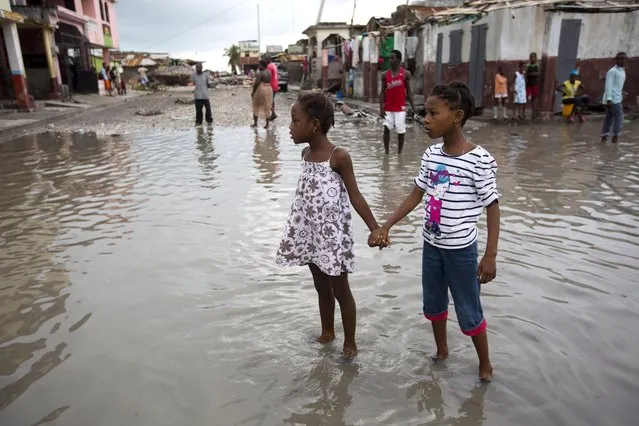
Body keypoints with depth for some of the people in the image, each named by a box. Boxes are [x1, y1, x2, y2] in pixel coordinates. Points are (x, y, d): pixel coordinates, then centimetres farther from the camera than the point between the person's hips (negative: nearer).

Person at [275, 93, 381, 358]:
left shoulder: (339, 157, -17)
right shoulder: (305, 154, 4)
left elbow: (355, 197, -13)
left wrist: (375, 229, -15)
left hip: (332, 233, -6)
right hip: (310, 232, 7)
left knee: (340, 290, 7)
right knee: (321, 286, 21)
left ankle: (350, 342, 25)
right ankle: (327, 333, 40)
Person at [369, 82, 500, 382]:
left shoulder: (479, 160, -19)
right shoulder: (431, 155, -2)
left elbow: (493, 208, -12)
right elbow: (416, 195, 6)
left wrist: (490, 255, -14)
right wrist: (385, 227, 1)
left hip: (462, 249, -6)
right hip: (431, 245, 6)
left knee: (469, 313, 9)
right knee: (433, 304, 21)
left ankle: (485, 364, 33)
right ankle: (441, 351, 45)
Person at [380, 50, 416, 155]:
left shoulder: (405, 74, -1)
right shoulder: (385, 75, 3)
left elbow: (408, 91, 3)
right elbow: (382, 92, 4)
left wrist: (413, 107, -2)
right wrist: (381, 108, -6)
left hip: (400, 108, -1)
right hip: (388, 108, 1)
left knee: (401, 131, 1)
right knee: (386, 129, -3)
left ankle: (399, 153, 14)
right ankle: (386, 151, 9)